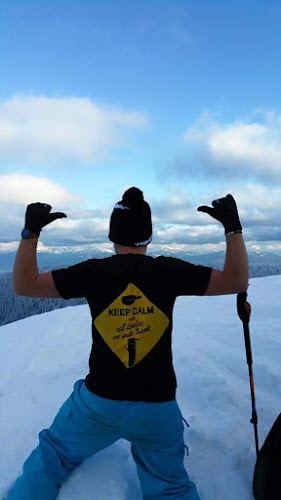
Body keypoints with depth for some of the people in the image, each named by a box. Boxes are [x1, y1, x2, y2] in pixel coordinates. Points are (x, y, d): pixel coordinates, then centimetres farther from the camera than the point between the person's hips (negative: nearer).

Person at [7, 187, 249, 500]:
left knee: (52, 456, 27)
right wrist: (233, 227, -1)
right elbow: (237, 281, -5)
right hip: (158, 408, 1)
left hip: (98, 402, 0)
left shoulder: (93, 271, -14)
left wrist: (31, 231, -2)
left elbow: (23, 285, -7)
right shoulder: (168, 271, -13)